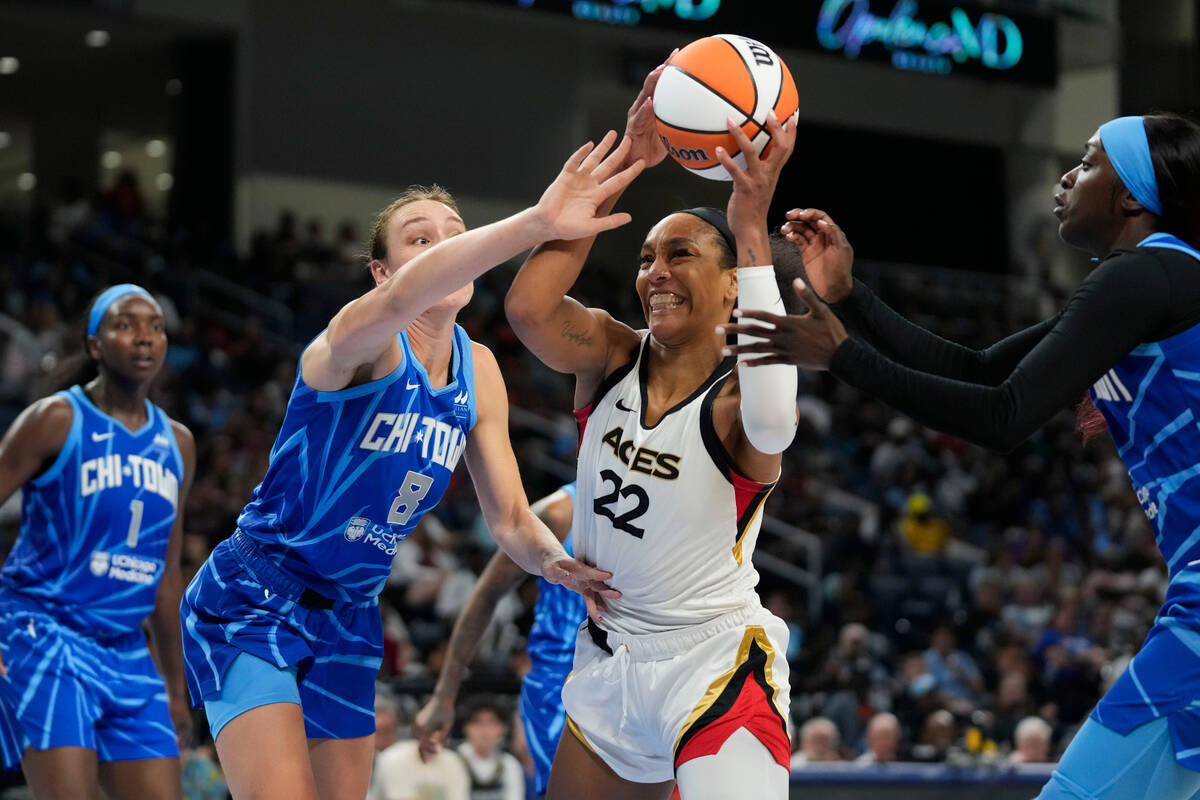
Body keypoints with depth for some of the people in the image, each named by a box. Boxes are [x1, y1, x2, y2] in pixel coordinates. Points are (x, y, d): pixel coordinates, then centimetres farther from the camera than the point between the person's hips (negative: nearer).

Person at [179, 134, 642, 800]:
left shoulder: (479, 372, 3)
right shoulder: (360, 341, -20)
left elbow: (510, 520, 7)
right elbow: (401, 301, -45)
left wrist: (553, 560, -18)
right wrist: (535, 223, -59)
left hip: (347, 619, 8)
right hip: (251, 602, -7)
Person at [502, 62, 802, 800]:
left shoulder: (735, 396, -14)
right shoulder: (611, 356, -1)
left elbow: (771, 424, -41)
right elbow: (527, 305, -22)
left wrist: (751, 229, -42)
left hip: (716, 662, -6)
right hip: (610, 660, 6)